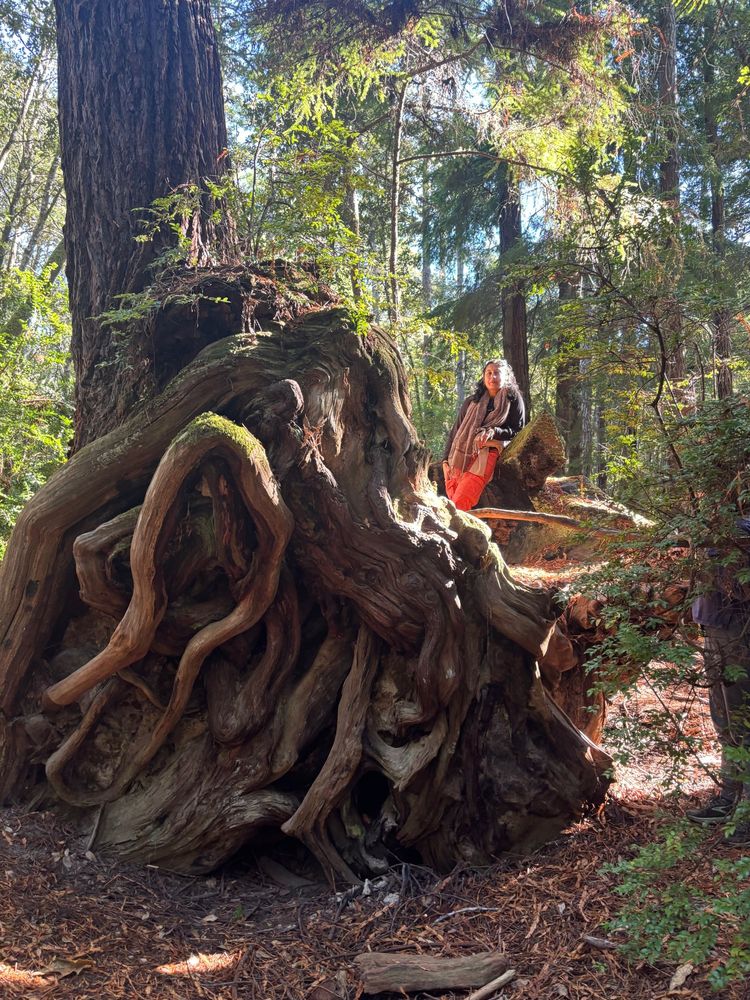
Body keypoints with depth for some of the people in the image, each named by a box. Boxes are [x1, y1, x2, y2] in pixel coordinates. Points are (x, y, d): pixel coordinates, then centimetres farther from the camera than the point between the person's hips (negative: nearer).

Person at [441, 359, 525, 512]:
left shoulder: (513, 399, 12)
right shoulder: (471, 401, 20)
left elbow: (518, 432, 7)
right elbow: (455, 431, 18)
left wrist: (493, 432, -11)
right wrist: (446, 460, 6)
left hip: (488, 452, -4)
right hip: (462, 455, 5)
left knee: (461, 502, -27)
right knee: (452, 496, -21)